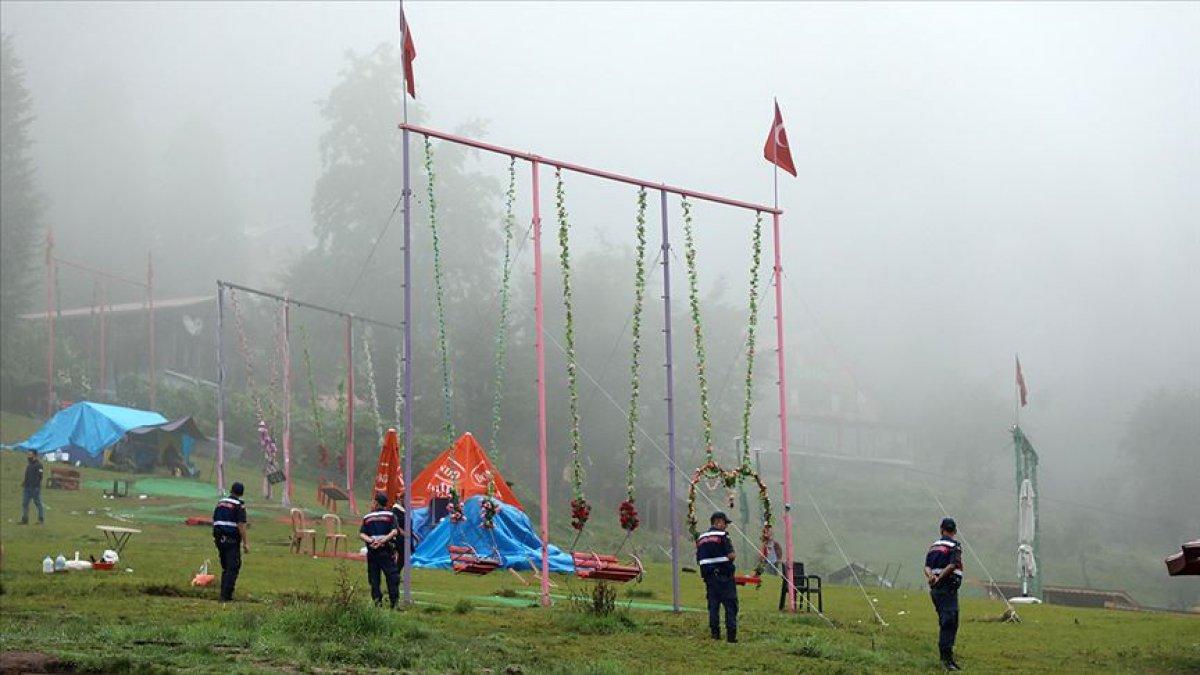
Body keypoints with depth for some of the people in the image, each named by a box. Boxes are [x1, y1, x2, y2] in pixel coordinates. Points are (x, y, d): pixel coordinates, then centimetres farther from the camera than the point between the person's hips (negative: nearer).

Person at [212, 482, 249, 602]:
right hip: (232, 540, -7)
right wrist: (245, 543, -14)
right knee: (233, 568, -3)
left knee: (226, 568, 16)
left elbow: (214, 521, 15)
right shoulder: (239, 505, -9)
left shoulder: (220, 503, 12)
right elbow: (241, 525, -16)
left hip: (220, 539, 7)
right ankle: (225, 596, -10)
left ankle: (225, 594, 16)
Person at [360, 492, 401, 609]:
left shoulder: (367, 517, 9)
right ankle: (394, 601, -4)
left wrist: (370, 540, -13)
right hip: (386, 551, -2)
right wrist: (383, 540, -17)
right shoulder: (390, 516, 2)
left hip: (372, 552, 2)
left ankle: (377, 601, 4)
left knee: (374, 578, 7)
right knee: (392, 577, 1)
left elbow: (361, 534, 0)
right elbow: (394, 531, -11)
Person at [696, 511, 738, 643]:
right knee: (730, 604, -3)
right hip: (724, 575, -6)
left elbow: (699, 561, 14)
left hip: (709, 576, 6)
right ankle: (731, 634, -8)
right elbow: (731, 555, -14)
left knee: (713, 604, 9)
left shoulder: (701, 538, 14)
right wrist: (732, 555, 6)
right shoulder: (722, 535, -8)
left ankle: (715, 633, 7)